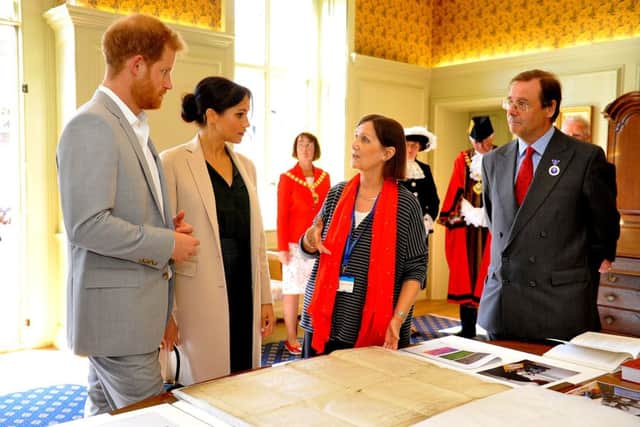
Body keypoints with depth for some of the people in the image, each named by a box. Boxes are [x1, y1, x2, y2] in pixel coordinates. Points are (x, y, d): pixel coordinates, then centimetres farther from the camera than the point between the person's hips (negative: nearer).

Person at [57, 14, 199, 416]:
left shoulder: (134, 126, 14)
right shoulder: (92, 125, -16)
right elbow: (87, 225, -24)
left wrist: (168, 228, 4)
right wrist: (168, 243, -15)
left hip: (131, 307, 9)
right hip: (117, 312, -9)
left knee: (106, 413, 19)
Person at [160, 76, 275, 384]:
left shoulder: (245, 165, 10)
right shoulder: (173, 163, -8)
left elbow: (256, 237, 12)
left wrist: (266, 298, 11)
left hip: (243, 291, 6)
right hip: (201, 296, -5)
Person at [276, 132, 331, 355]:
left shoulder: (324, 177, 7)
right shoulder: (287, 178, -4)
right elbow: (282, 215, -5)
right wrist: (282, 248, -7)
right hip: (295, 244, -3)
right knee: (292, 289, 4)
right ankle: (291, 339, 13)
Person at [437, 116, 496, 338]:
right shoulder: (462, 160, 8)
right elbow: (456, 193, 5)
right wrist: (451, 218, -2)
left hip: (492, 227, -2)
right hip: (466, 227, 3)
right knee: (465, 276, 6)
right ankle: (467, 329, 17)